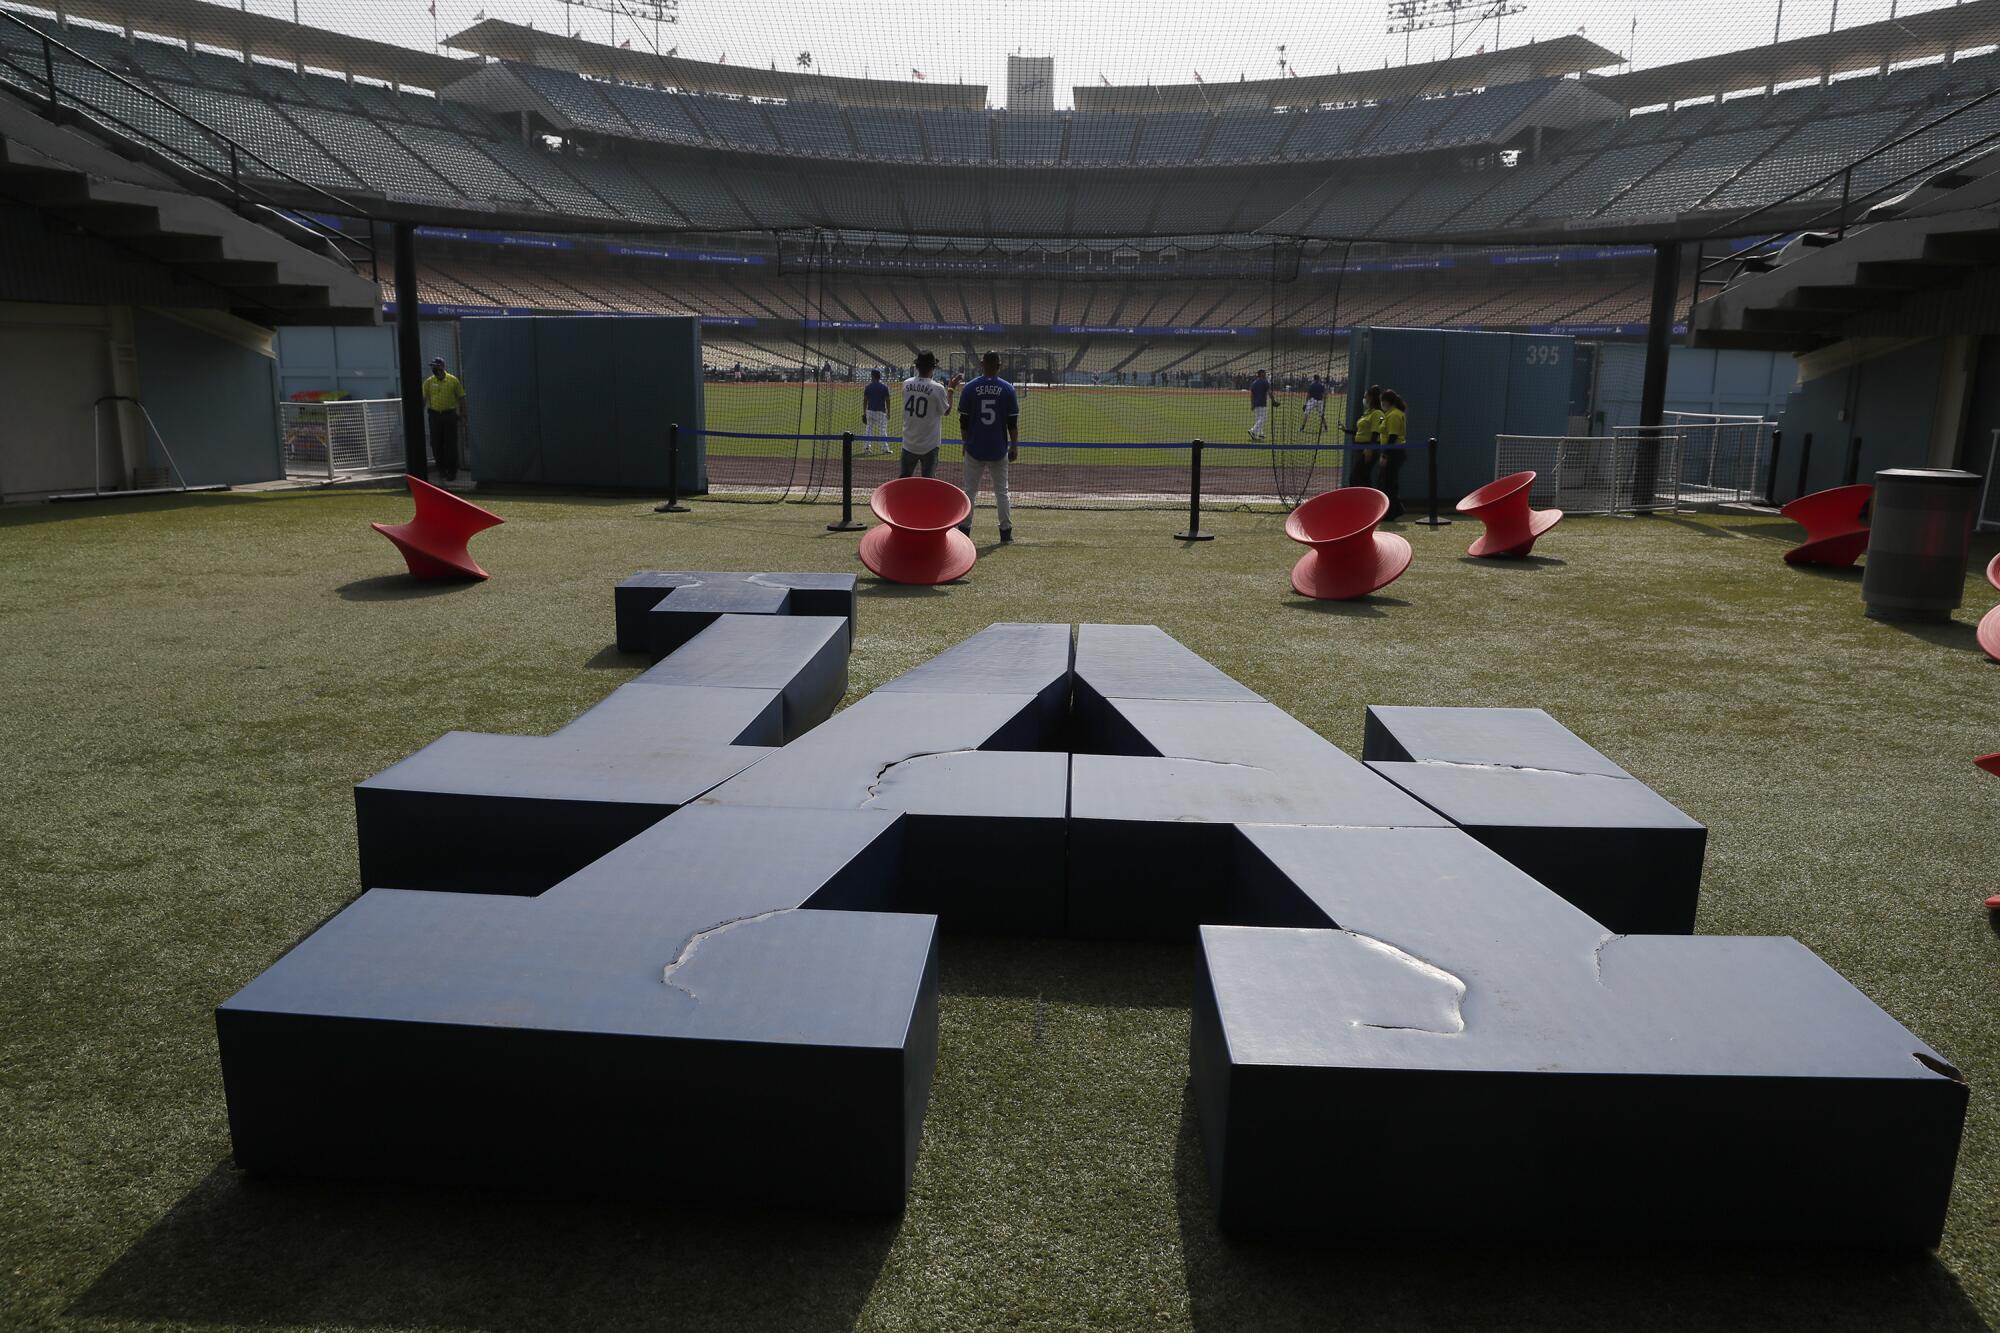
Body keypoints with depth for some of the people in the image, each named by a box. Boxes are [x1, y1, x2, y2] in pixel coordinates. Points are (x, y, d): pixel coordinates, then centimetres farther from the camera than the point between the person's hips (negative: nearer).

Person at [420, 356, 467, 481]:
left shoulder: (453, 380, -2)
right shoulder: (429, 382, 4)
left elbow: (461, 398, 1)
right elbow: (423, 399, 7)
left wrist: (463, 414, -2)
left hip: (450, 415, -3)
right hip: (435, 416, 3)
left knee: (451, 444, -1)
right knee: (436, 444, 6)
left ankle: (452, 470, 7)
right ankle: (441, 469, 18)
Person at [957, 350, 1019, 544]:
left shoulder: (970, 388, -3)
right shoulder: (1007, 389, -4)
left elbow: (963, 421, 0)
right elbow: (1013, 422, -3)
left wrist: (966, 443, 12)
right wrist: (1014, 446, 4)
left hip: (975, 448, 0)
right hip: (999, 449, 0)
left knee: (970, 490, 9)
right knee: (1001, 491, 9)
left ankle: (964, 529, 9)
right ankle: (1006, 532, 8)